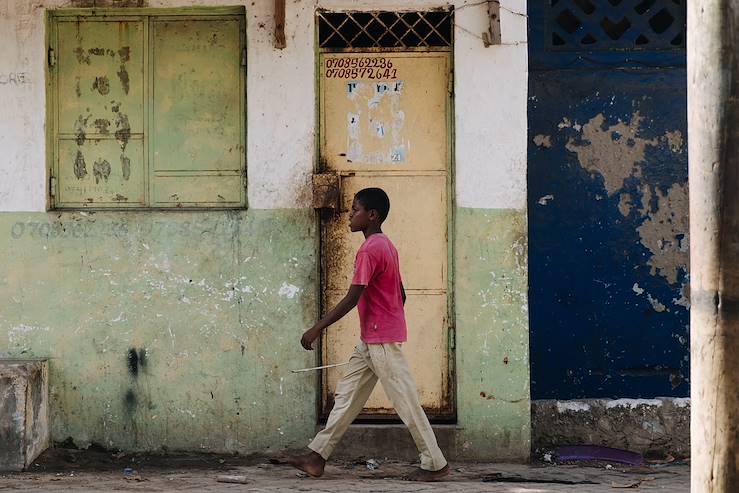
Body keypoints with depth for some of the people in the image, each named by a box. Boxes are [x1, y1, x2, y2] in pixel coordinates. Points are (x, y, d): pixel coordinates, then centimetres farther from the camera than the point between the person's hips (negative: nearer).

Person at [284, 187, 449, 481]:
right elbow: (401, 294, 18)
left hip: (380, 341, -10)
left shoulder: (369, 250, -17)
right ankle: (317, 457, 11)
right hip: (370, 341, 10)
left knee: (405, 401, -4)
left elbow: (352, 299, -21)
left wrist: (317, 329, -18)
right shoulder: (386, 246, 13)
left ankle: (435, 464, 2)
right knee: (346, 396, 9)